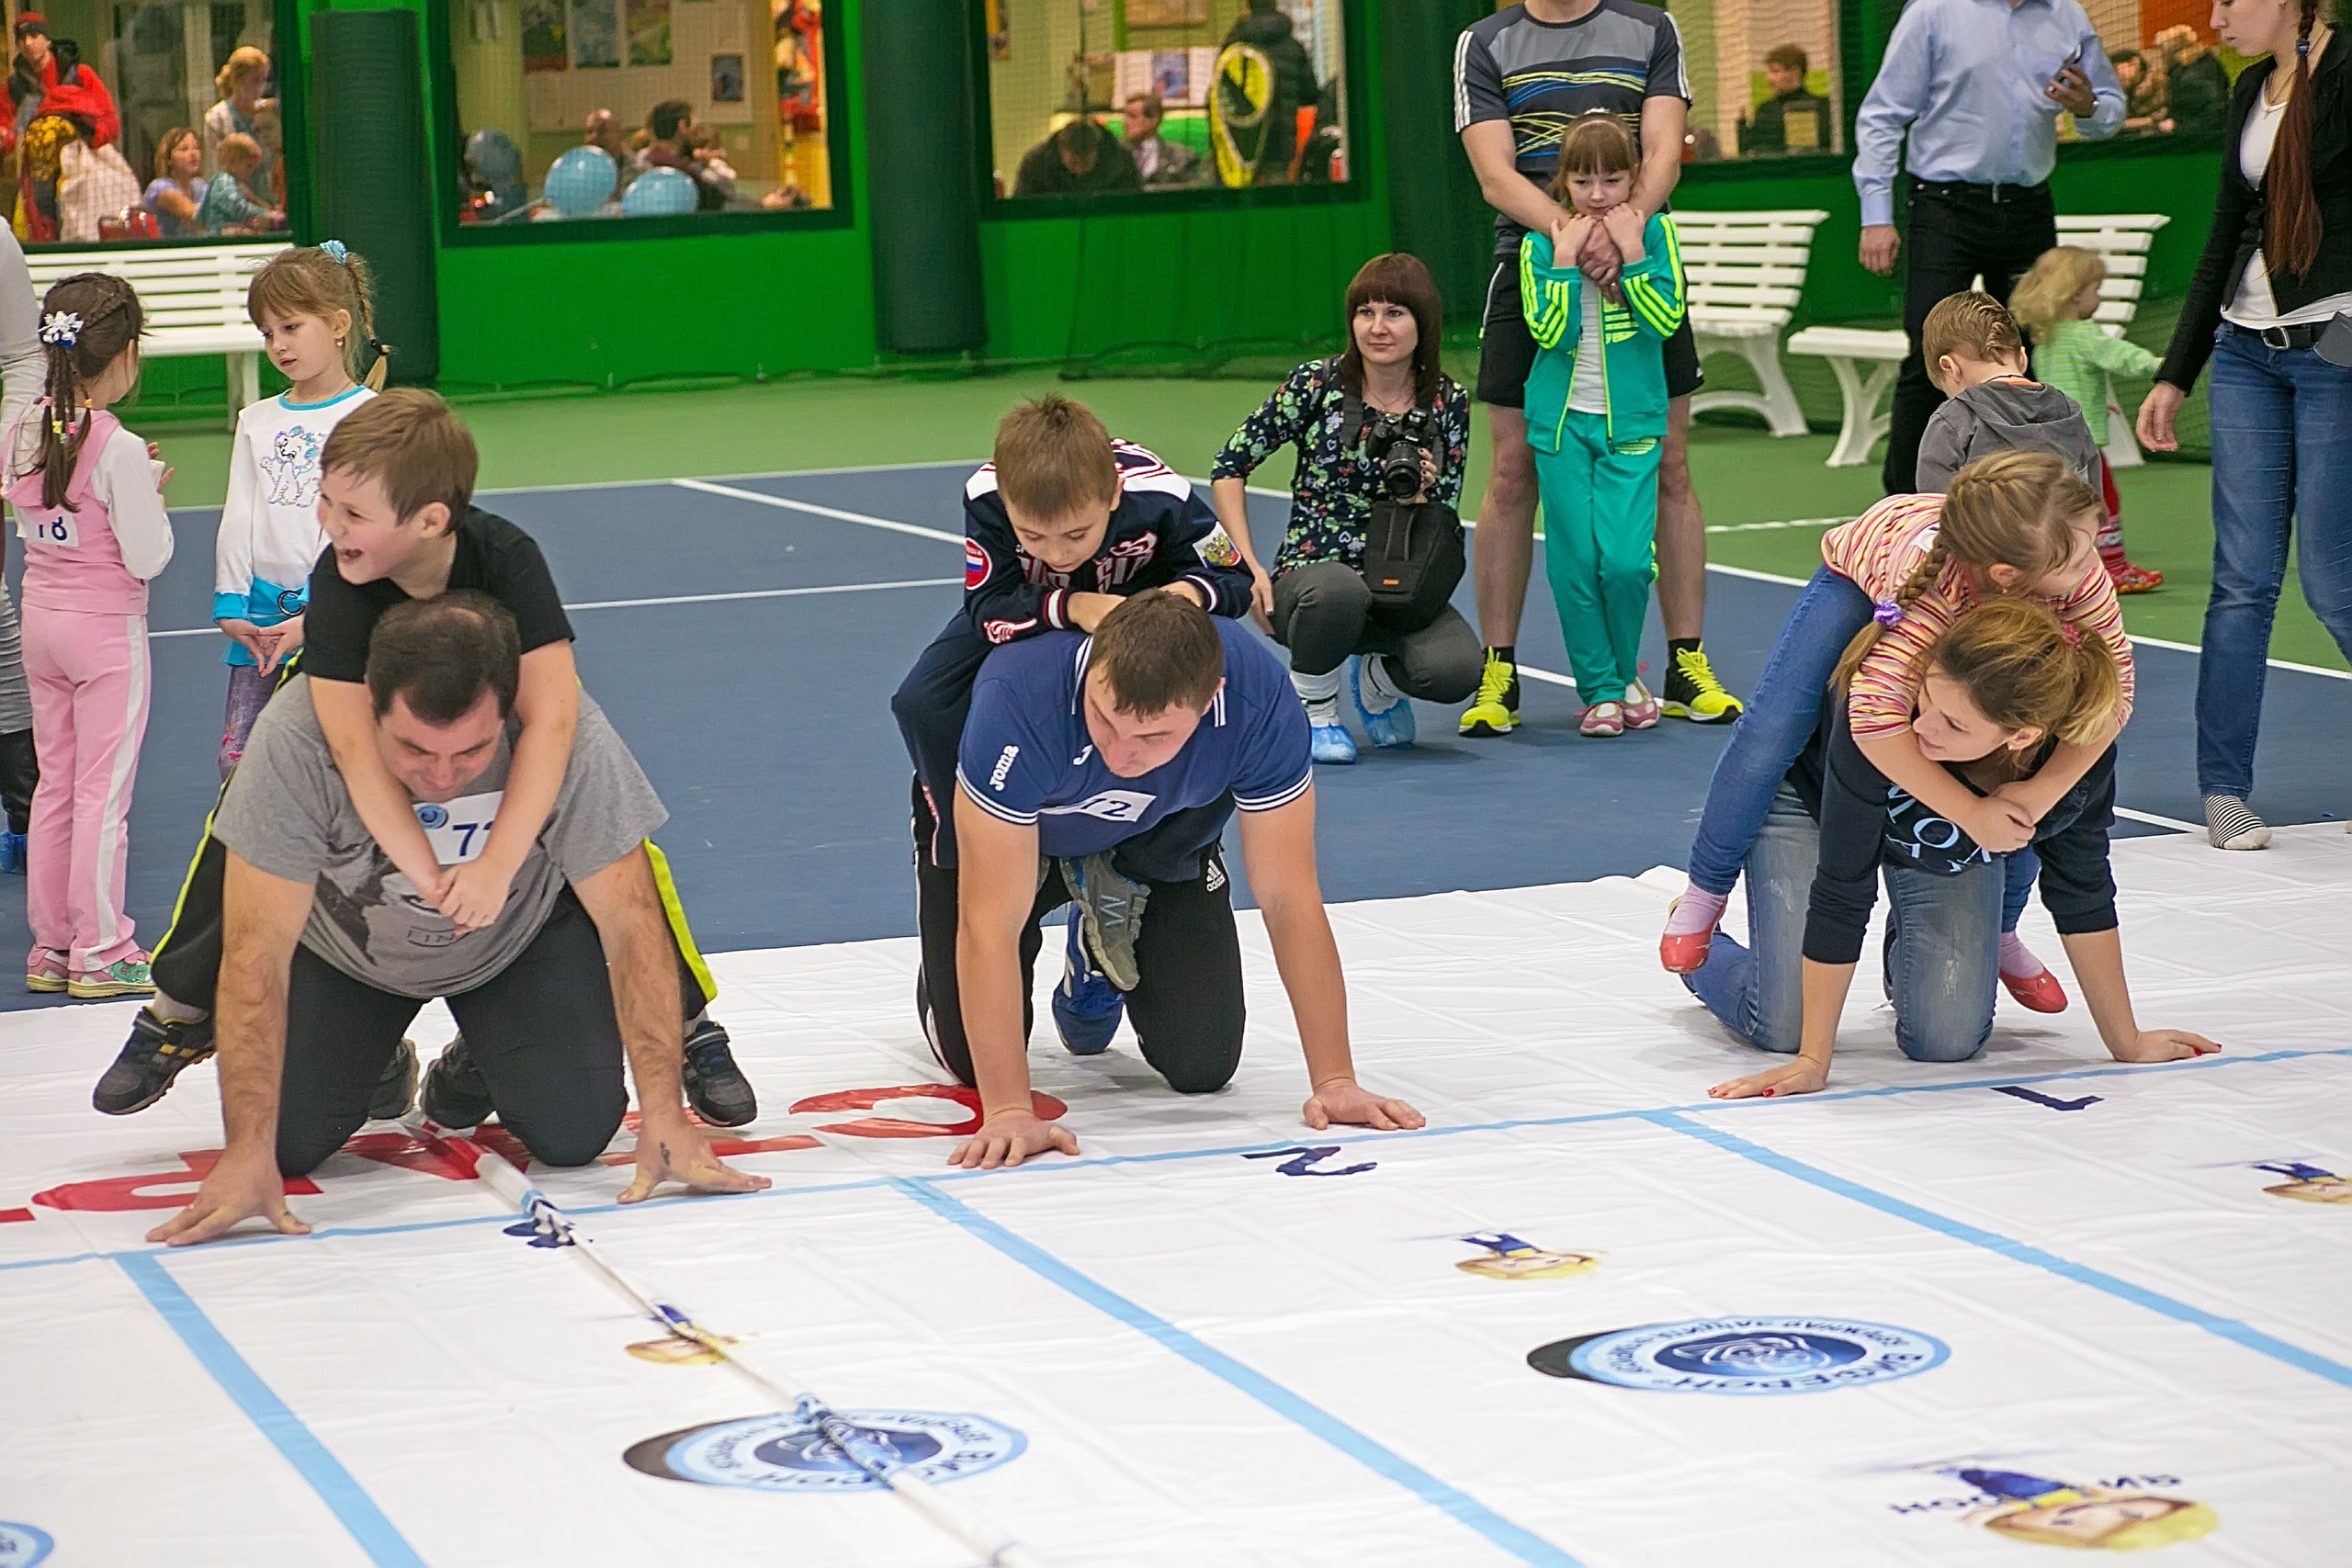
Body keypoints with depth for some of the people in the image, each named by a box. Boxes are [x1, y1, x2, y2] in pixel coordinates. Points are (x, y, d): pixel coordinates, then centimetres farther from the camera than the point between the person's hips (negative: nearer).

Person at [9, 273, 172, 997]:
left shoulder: (26, 430, -1)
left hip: (41, 617, 7)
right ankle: (100, 952, 8)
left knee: (55, 784, 15)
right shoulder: (118, 449, -20)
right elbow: (147, 558, -18)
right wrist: (154, 496, -2)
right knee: (102, 793, 1)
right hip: (107, 626, -7)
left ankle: (50, 945, 20)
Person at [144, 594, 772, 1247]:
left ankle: (479, 1064, 19)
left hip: (521, 935, 0)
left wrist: (665, 1120, -31)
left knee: (574, 1133, -17)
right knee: (288, 1141, -13)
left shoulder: (568, 735, -36)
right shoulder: (297, 736, -38)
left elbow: (631, 924, -26)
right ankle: (380, 1064, 21)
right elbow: (259, 951, -33)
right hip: (344, 944, 0)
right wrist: (247, 1155, -38)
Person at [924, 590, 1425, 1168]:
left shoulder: (1258, 697, -37)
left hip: (1161, 838, 2)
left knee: (1201, 1065, -6)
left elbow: (1289, 898, -27)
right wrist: (1009, 1111, -46)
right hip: (1007, 829, -2)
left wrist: (1335, 1082, -26)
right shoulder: (1019, 699, -44)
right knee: (971, 1060, -5)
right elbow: (991, 924, -41)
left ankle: (1109, 932, 25)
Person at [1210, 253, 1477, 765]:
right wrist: (1250, 567, -9)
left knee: (1456, 669, -28)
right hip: (1310, 574, -3)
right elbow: (1229, 466, 0)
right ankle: (1312, 709, -8)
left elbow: (1442, 529, 2)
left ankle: (1378, 680, 11)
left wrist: (1417, 493, -20)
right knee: (1339, 590, -41)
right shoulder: (1318, 383, -6)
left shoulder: (1447, 404, 1)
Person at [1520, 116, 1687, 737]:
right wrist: (1565, 259, -16)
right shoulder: (1542, 242, -1)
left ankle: (1625, 670, 14)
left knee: (1625, 559, -11)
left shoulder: (1654, 232, -1)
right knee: (1573, 561, -1)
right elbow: (1549, 331, -11)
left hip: (1630, 422, -1)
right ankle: (1600, 690, 12)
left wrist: (1632, 252, -17)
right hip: (1561, 420, 1)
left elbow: (1666, 320, -12)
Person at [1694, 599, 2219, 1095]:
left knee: (1949, 1040, -9)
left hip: (1950, 845, 3)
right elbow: (1840, 895, -35)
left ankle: (1905, 955, 26)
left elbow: (2081, 893, -17)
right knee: (1780, 1025, -9)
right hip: (1813, 796, -3)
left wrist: (2127, 1044, -9)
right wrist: (1813, 1062, -32)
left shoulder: (2081, 750, -35)